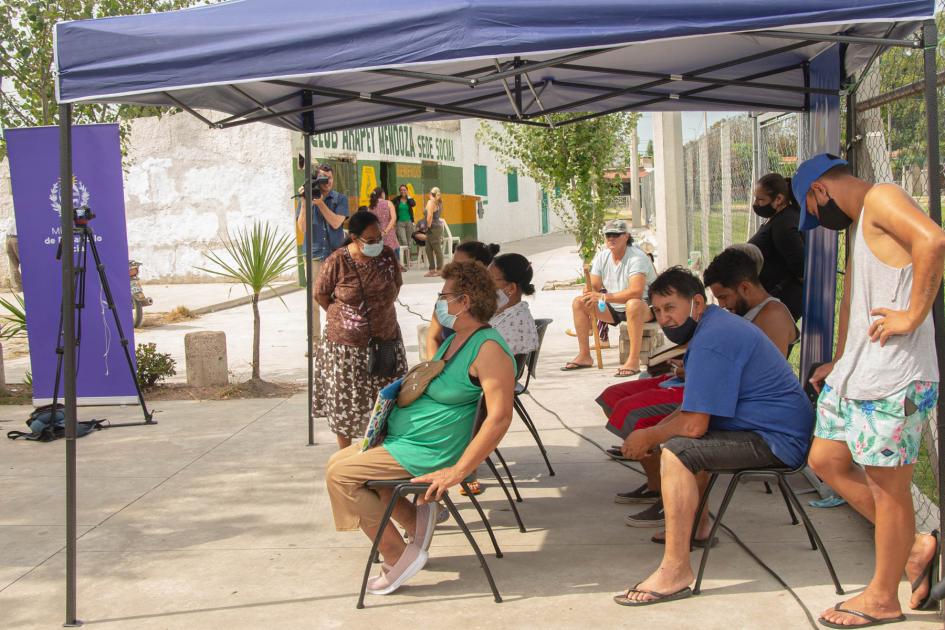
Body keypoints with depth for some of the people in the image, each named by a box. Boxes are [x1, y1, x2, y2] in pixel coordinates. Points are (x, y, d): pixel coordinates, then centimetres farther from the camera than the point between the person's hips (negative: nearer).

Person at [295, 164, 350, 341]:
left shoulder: (340, 198, 4)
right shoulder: (306, 198, 4)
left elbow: (336, 223, -9)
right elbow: (302, 228, -4)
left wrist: (321, 203, -16)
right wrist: (304, 203, -13)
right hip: (314, 254, 0)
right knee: (314, 298, -1)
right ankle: (314, 340, 4)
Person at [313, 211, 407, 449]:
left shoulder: (387, 255, -3)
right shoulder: (337, 262, -13)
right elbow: (321, 294, -1)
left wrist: (380, 312, 9)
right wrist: (342, 317, 2)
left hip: (385, 340, 3)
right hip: (346, 345, -3)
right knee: (345, 401, 5)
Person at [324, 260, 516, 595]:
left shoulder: (488, 349, -22)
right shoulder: (454, 338, 10)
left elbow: (499, 418, -29)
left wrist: (457, 471, -28)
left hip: (426, 452, -11)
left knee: (340, 475, -12)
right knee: (339, 463, 15)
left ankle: (398, 555, -4)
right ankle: (415, 519, 10)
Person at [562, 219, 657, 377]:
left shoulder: (637, 257, -21)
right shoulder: (602, 256, 2)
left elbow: (636, 292, -34)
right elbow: (594, 287, 4)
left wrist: (604, 297, -34)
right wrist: (589, 294, -22)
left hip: (646, 307, -8)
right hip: (614, 308, 8)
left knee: (633, 305, -42)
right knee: (578, 302, -3)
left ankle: (634, 361, -39)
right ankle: (584, 356, 2)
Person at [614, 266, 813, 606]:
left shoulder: (711, 342, -21)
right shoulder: (715, 324, 14)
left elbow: (694, 424, -24)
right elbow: (696, 407, 22)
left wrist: (648, 437, -7)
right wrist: (654, 431, 9)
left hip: (776, 439, -12)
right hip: (779, 428, 12)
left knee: (676, 451, -25)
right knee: (681, 437, 27)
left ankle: (675, 572, -25)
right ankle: (697, 525, 36)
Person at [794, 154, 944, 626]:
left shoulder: (881, 197, -10)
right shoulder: (859, 224, 22)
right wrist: (839, 361, 28)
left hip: (892, 379, -11)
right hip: (855, 374, 11)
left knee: (888, 487, 1)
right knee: (826, 461, 15)